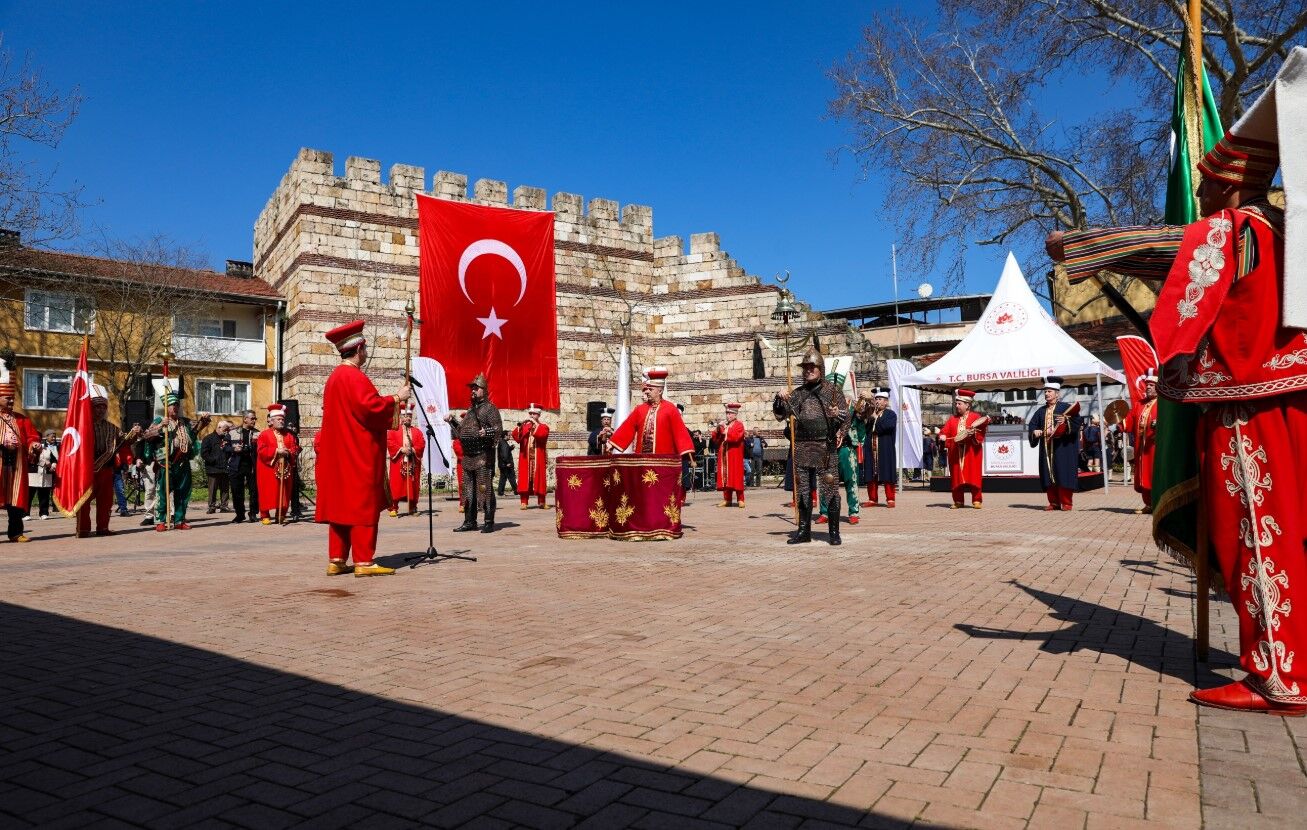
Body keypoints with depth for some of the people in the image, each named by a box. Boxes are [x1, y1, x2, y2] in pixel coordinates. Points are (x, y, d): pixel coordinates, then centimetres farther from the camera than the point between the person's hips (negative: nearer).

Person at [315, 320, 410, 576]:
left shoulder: (334, 377, 17)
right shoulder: (354, 377, -14)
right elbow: (371, 408, -24)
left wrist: (389, 402, 19)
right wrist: (397, 398, -11)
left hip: (339, 454, 10)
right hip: (359, 456, -10)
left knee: (340, 505, 10)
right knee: (363, 506, -7)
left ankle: (336, 560, 12)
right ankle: (363, 562, -5)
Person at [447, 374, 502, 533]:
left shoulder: (490, 408, -2)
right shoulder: (470, 410, 21)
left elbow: (499, 428, -12)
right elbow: (462, 430, 26)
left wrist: (487, 432, -29)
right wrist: (453, 421, 12)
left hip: (483, 456, -8)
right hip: (468, 456, 8)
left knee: (485, 489, -7)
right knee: (468, 490, 11)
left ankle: (489, 523, -2)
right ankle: (469, 521, 19)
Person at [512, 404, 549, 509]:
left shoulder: (543, 426, 8)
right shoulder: (524, 426, 14)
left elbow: (542, 434, -14)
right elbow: (515, 436, -2)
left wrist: (535, 423, -14)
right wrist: (519, 426, -18)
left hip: (538, 458, -2)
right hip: (525, 458, 2)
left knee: (539, 477, -1)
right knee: (524, 478, -3)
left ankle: (541, 501, 5)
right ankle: (524, 502, -3)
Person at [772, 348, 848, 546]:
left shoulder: (832, 390, 3)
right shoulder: (797, 393, 12)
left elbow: (846, 416, 1)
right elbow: (780, 415, 11)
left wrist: (838, 414, -21)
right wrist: (779, 399, -7)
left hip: (825, 447, -4)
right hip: (802, 447, 4)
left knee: (829, 488, -4)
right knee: (802, 489, 7)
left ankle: (834, 531, 4)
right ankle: (804, 530, 16)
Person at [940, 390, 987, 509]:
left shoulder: (976, 417, 1)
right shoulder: (952, 419, 14)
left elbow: (981, 433, -6)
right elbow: (945, 432, 5)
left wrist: (973, 433, -24)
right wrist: (943, 436, -15)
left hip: (971, 453, -4)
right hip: (956, 453, 4)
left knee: (973, 476, -4)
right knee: (957, 477, 4)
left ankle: (977, 500, 3)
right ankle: (958, 501, 10)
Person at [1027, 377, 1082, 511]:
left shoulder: (1066, 407, 0)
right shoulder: (1041, 411, 16)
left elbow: (1076, 422, -9)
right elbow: (1031, 425, 16)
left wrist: (1066, 421, -27)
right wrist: (1035, 431, -4)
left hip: (1063, 447, -5)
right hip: (1046, 448, 5)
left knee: (1063, 474, -5)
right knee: (1048, 476, 4)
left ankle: (1066, 503, 3)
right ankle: (1054, 502, 12)